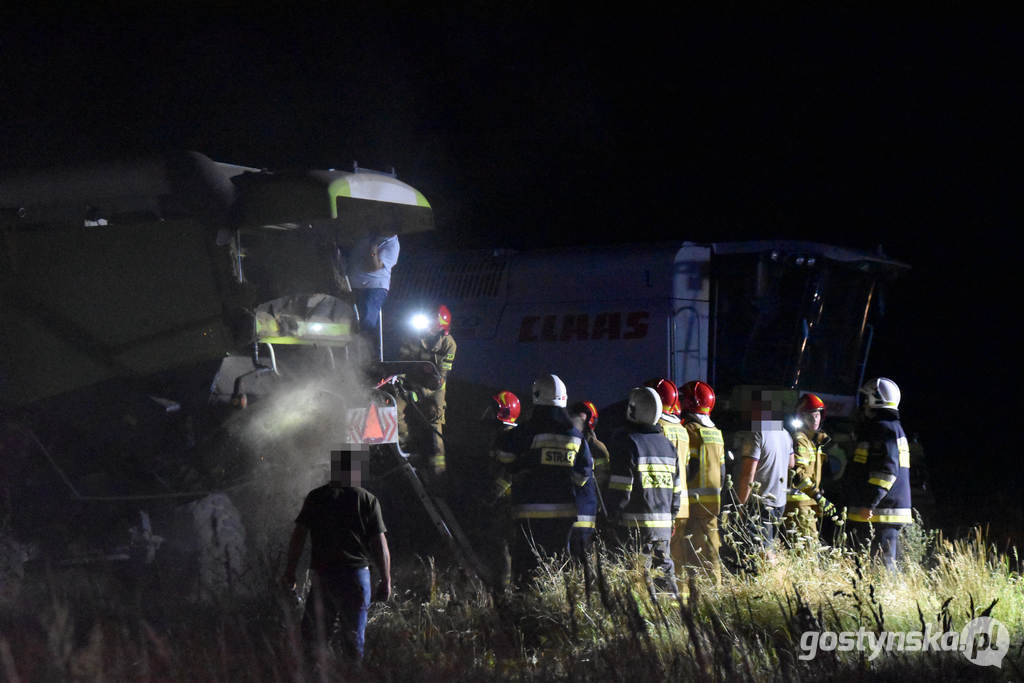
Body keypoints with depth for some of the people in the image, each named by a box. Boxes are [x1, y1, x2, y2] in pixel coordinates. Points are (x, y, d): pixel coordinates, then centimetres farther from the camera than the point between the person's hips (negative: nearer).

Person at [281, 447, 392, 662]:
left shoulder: (315, 497, 3)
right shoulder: (368, 500, -1)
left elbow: (298, 536, 2)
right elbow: (380, 544, -3)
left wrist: (290, 572, 9)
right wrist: (386, 580, 4)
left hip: (322, 573, 1)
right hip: (356, 573, -1)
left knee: (314, 636, 8)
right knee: (354, 637, 6)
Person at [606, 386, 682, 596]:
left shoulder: (627, 443, -9)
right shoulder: (668, 445, 13)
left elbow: (620, 489, -12)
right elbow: (676, 489, 16)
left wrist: (614, 519, -5)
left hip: (636, 524, -6)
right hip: (663, 523, 6)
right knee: (664, 569, 13)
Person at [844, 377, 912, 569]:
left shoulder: (882, 428, -12)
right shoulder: (894, 427, 21)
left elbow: (886, 470, -22)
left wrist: (870, 503, -23)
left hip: (877, 514, -10)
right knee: (887, 563, 10)